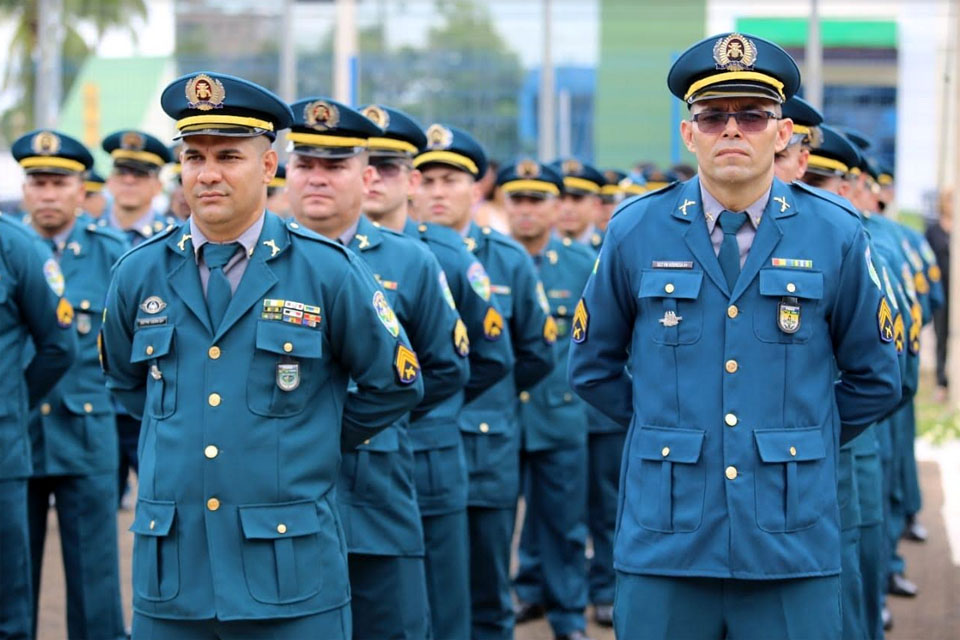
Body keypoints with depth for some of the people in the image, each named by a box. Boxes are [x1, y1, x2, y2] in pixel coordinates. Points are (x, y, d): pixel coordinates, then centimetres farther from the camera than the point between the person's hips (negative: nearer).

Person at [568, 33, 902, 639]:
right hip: (664, 542, 0)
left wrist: (796, 441, 12)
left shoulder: (836, 233, 1)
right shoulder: (636, 230, 2)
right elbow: (593, 367, 14)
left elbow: (874, 381, 11)